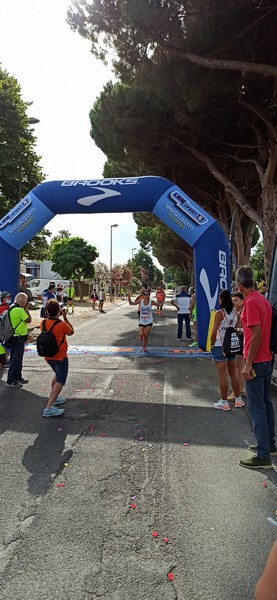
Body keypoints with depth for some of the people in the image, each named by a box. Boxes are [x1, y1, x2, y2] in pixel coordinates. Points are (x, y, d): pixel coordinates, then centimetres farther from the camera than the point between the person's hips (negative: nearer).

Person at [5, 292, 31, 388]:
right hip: (19, 338, -10)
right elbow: (29, 320, -15)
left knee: (16, 358, 19)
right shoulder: (19, 310, -21)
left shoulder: (12, 308, 9)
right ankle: (10, 381, -1)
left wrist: (25, 309, 7)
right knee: (16, 360, -5)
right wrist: (26, 309, -7)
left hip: (14, 337, 10)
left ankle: (18, 377, 32)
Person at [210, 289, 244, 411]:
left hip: (220, 346, -6)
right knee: (233, 374, 17)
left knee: (222, 376, 3)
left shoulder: (219, 313, -15)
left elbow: (214, 333, -14)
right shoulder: (235, 313, 3)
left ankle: (224, 402, 11)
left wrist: (212, 345, -1)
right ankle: (238, 399, 26)